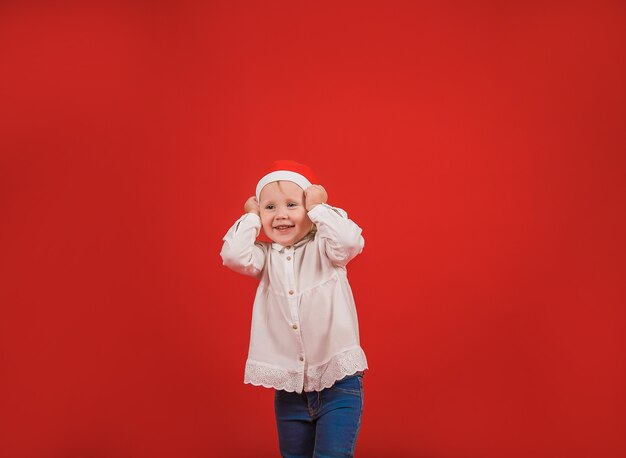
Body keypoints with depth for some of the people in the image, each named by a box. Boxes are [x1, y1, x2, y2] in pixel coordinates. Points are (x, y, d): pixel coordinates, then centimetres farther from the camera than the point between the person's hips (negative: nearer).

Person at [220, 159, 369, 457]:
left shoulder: (322, 248, -4)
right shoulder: (266, 257, 4)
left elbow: (351, 241, -25)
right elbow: (232, 254, -15)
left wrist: (318, 208, -13)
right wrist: (252, 217, -3)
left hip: (338, 382, -4)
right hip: (289, 387, 4)